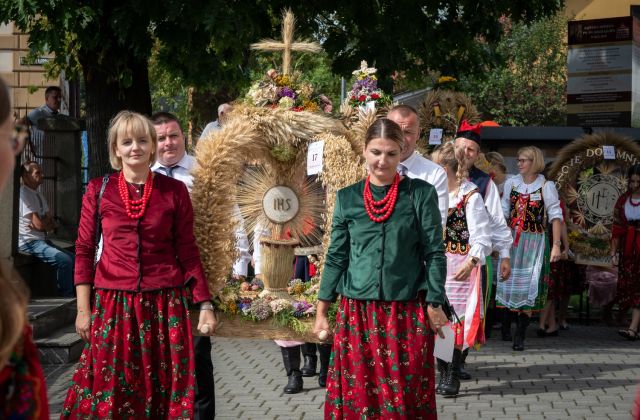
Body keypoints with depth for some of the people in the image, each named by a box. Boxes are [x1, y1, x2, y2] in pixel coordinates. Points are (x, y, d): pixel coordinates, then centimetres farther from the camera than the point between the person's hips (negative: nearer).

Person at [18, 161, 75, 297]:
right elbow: (39, 224, -19)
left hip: (42, 240, 9)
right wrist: (48, 223, 3)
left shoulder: (38, 195, 16)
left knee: (73, 259, 4)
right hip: (29, 242, -9)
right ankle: (67, 297, -14)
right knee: (64, 260, -23)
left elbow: (52, 224, 11)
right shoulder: (23, 194, -13)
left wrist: (43, 224, -11)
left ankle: (71, 293, 8)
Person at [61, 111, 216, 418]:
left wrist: (205, 304, 1)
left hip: (165, 305, 0)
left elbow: (187, 251, 5)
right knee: (109, 393, 3)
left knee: (165, 392, 5)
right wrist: (83, 309, 0)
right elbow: (84, 251, 5)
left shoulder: (174, 190, 3)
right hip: (113, 304, 0)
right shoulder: (98, 190, 3)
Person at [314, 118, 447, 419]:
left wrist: (434, 305, -4)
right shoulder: (347, 198, 5)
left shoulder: (421, 194, -2)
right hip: (356, 312, 2)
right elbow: (336, 257, 8)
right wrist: (321, 311, 7)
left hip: (408, 312, -2)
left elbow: (435, 254, -1)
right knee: (356, 394, 7)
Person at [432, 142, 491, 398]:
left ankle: (453, 378, 3)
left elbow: (481, 237, -13)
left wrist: (471, 262, -26)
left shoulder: (470, 196, -9)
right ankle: (443, 374, 16)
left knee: (456, 318, -4)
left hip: (460, 267, -6)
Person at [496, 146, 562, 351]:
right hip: (511, 240, 4)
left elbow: (555, 216, -6)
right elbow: (503, 213, 12)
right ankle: (520, 325, 13)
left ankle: (520, 335, -1)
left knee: (528, 287, -6)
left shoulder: (546, 186, -4)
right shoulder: (511, 183, 6)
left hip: (535, 241, -4)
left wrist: (556, 245, -14)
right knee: (511, 282, 2)